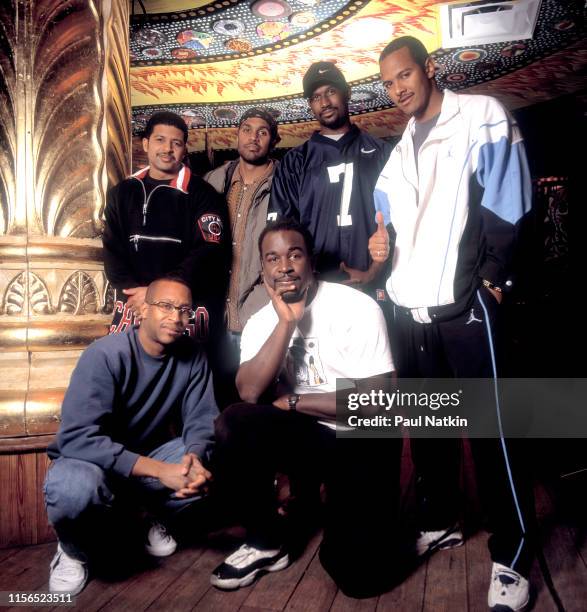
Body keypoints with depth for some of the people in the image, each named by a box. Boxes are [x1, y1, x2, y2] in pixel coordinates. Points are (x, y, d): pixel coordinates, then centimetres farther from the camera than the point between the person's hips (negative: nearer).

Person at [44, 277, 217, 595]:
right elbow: (78, 437, -33)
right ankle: (73, 551, 0)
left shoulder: (192, 355, -10)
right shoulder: (105, 355, -25)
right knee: (75, 487, -38)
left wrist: (194, 457, -36)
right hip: (90, 460, -4)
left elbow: (201, 420, -11)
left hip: (149, 458, 5)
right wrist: (159, 469, -39)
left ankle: (157, 517, 12)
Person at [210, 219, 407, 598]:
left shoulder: (357, 308, -14)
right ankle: (268, 542, -1)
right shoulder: (261, 322, 0)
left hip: (362, 440, -3)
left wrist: (292, 402, -11)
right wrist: (286, 321, -22)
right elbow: (249, 393, -16)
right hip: (308, 434, 4)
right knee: (234, 426, -25)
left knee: (361, 574, -13)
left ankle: (373, 530, 25)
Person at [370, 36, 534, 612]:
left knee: (489, 426, -1)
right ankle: (438, 523, 32)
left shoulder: (481, 114, 3)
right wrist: (381, 242, -2)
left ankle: (511, 557, 13)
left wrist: (491, 274, -12)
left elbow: (506, 200, -7)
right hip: (408, 309, 7)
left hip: (465, 304, -6)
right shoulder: (399, 150, 21)